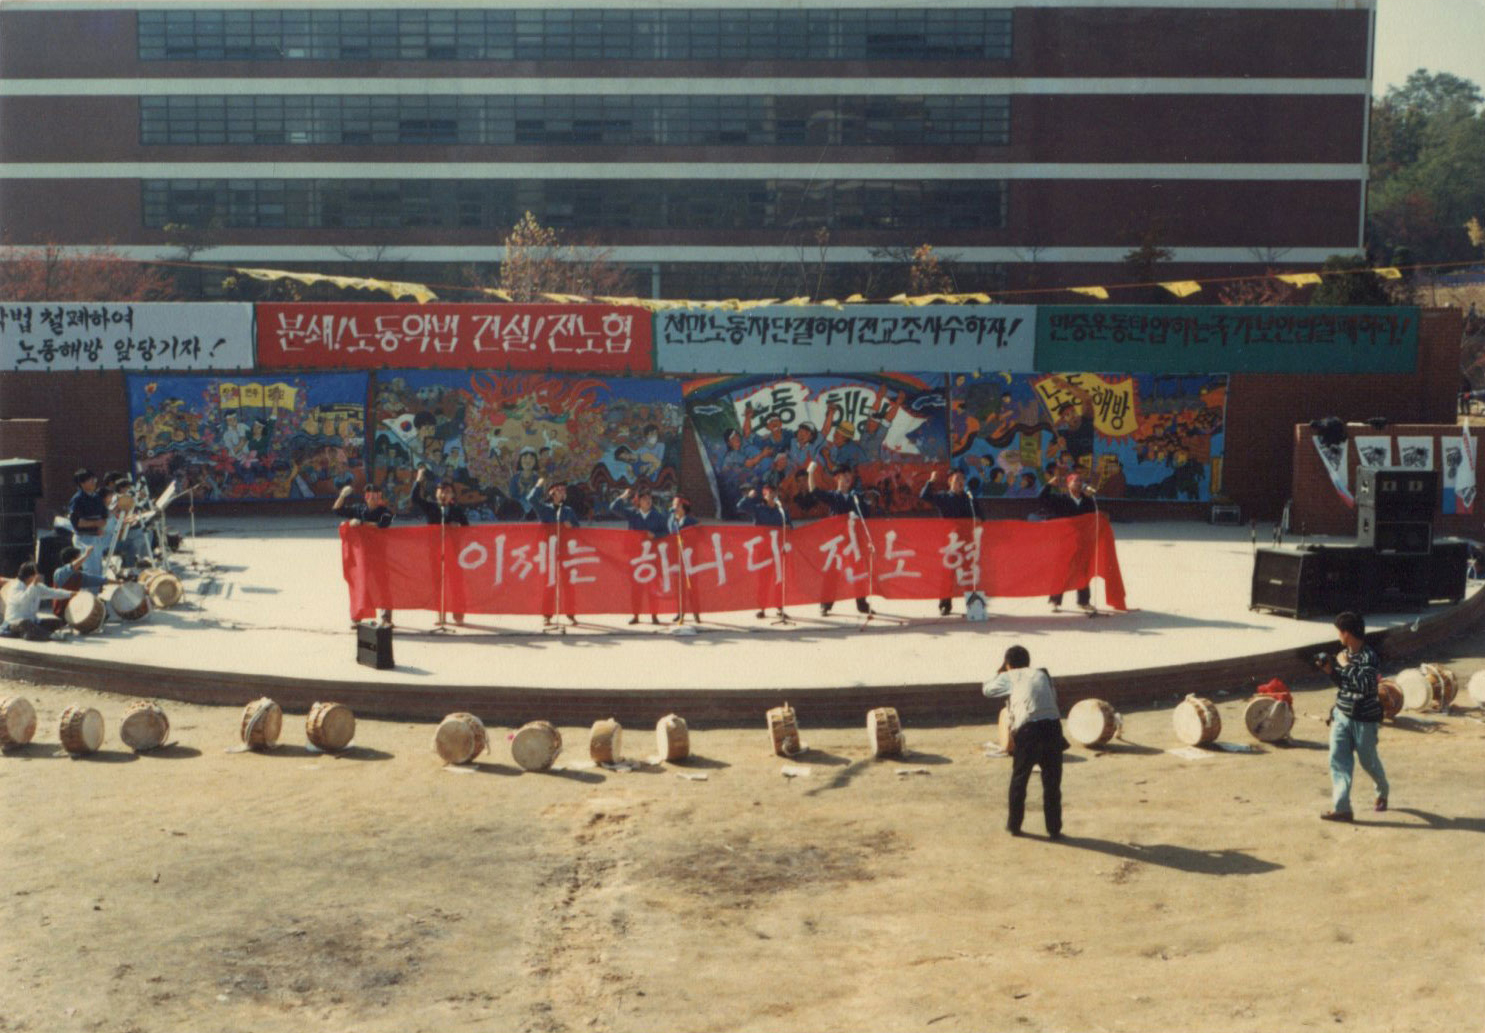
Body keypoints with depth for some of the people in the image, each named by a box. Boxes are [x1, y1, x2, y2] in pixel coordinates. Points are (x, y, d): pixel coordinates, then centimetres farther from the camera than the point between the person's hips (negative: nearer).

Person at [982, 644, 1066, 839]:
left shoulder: (1009, 677, 15)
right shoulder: (1042, 674, 22)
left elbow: (987, 690, 29)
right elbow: (1053, 697, 23)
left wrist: (999, 673, 43)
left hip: (1027, 730, -2)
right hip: (1052, 726, 2)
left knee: (1018, 780, 16)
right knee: (1052, 782, 11)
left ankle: (1014, 825, 24)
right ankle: (1054, 829, 13)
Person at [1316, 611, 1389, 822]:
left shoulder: (1369, 656, -18)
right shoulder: (1344, 654, 5)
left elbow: (1366, 685, -29)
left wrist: (1347, 666, -24)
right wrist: (1331, 671, 0)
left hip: (1363, 719, -7)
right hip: (1341, 715, 7)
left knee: (1368, 761, 11)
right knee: (1338, 760, -3)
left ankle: (1382, 793, 41)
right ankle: (1341, 807, -5)